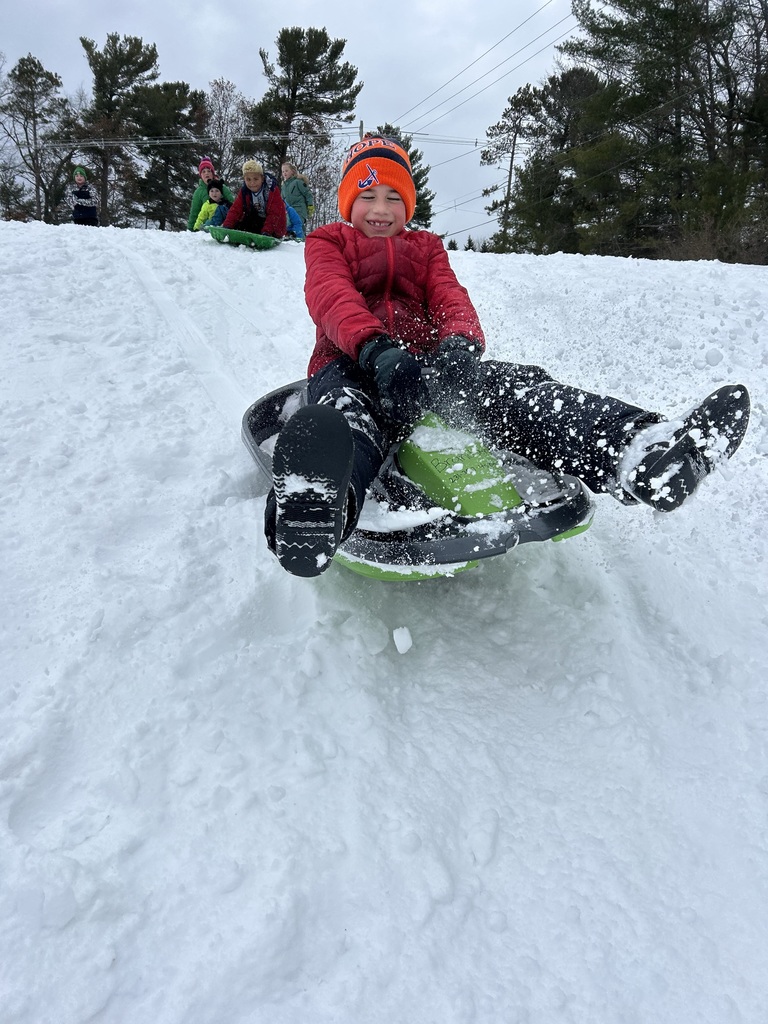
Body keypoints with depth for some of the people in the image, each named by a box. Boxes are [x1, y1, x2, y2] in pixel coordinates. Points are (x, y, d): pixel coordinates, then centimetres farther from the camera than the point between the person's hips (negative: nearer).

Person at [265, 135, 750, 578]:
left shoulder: (425, 247, 32)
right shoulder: (328, 242, 23)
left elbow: (450, 298, 10)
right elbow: (331, 296, -2)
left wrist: (460, 340, -19)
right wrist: (375, 347, -27)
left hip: (427, 360, 3)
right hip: (353, 363, -2)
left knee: (512, 385, -29)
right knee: (345, 411, -42)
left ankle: (636, 449, -58)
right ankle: (325, 498, -81)